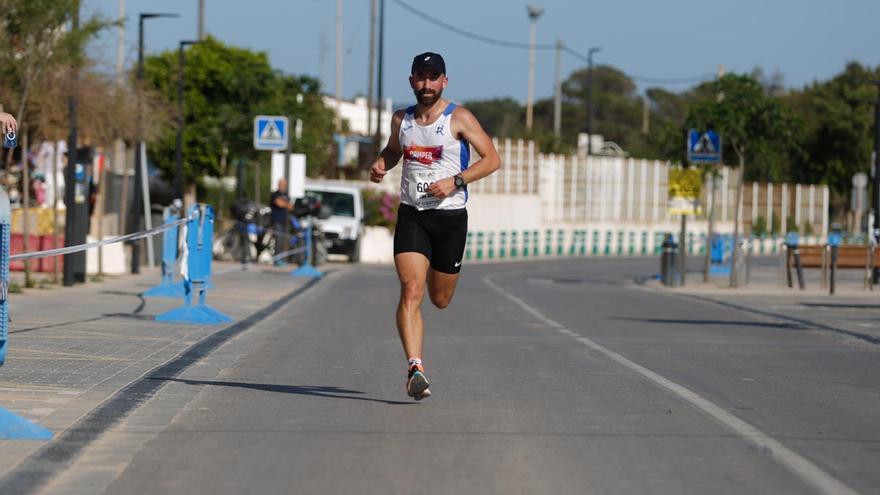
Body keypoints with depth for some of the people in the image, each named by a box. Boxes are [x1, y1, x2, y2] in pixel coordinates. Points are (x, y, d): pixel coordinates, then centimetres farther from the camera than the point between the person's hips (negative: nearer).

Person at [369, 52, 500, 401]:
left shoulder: (459, 119, -4)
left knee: (440, 300, 14)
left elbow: (492, 159, -5)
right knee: (411, 291, -19)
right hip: (411, 215, 1)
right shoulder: (401, 120, 8)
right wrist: (380, 165, 5)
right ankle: (415, 368, -26)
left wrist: (455, 181, -17)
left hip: (450, 217, -1)